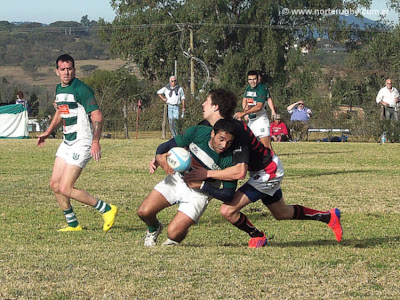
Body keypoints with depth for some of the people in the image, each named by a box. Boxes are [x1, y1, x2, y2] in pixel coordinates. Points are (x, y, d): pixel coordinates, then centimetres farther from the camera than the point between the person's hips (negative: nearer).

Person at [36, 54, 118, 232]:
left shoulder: (81, 89, -17)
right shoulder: (59, 89, 11)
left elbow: (97, 115, -23)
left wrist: (95, 141, -33)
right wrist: (48, 132, 32)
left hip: (81, 144, -9)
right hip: (67, 142, 9)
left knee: (65, 188, -13)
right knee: (55, 184, 8)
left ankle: (107, 210, -3)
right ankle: (73, 224, 20)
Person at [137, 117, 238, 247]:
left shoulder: (228, 160, -25)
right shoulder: (198, 132, -19)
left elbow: (228, 193, -17)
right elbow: (167, 146, -8)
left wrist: (201, 185, -25)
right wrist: (159, 157, -31)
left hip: (198, 193, -3)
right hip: (177, 179, 3)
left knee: (173, 233, -17)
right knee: (144, 212, -10)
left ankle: (174, 240, 23)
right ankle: (154, 229, 27)